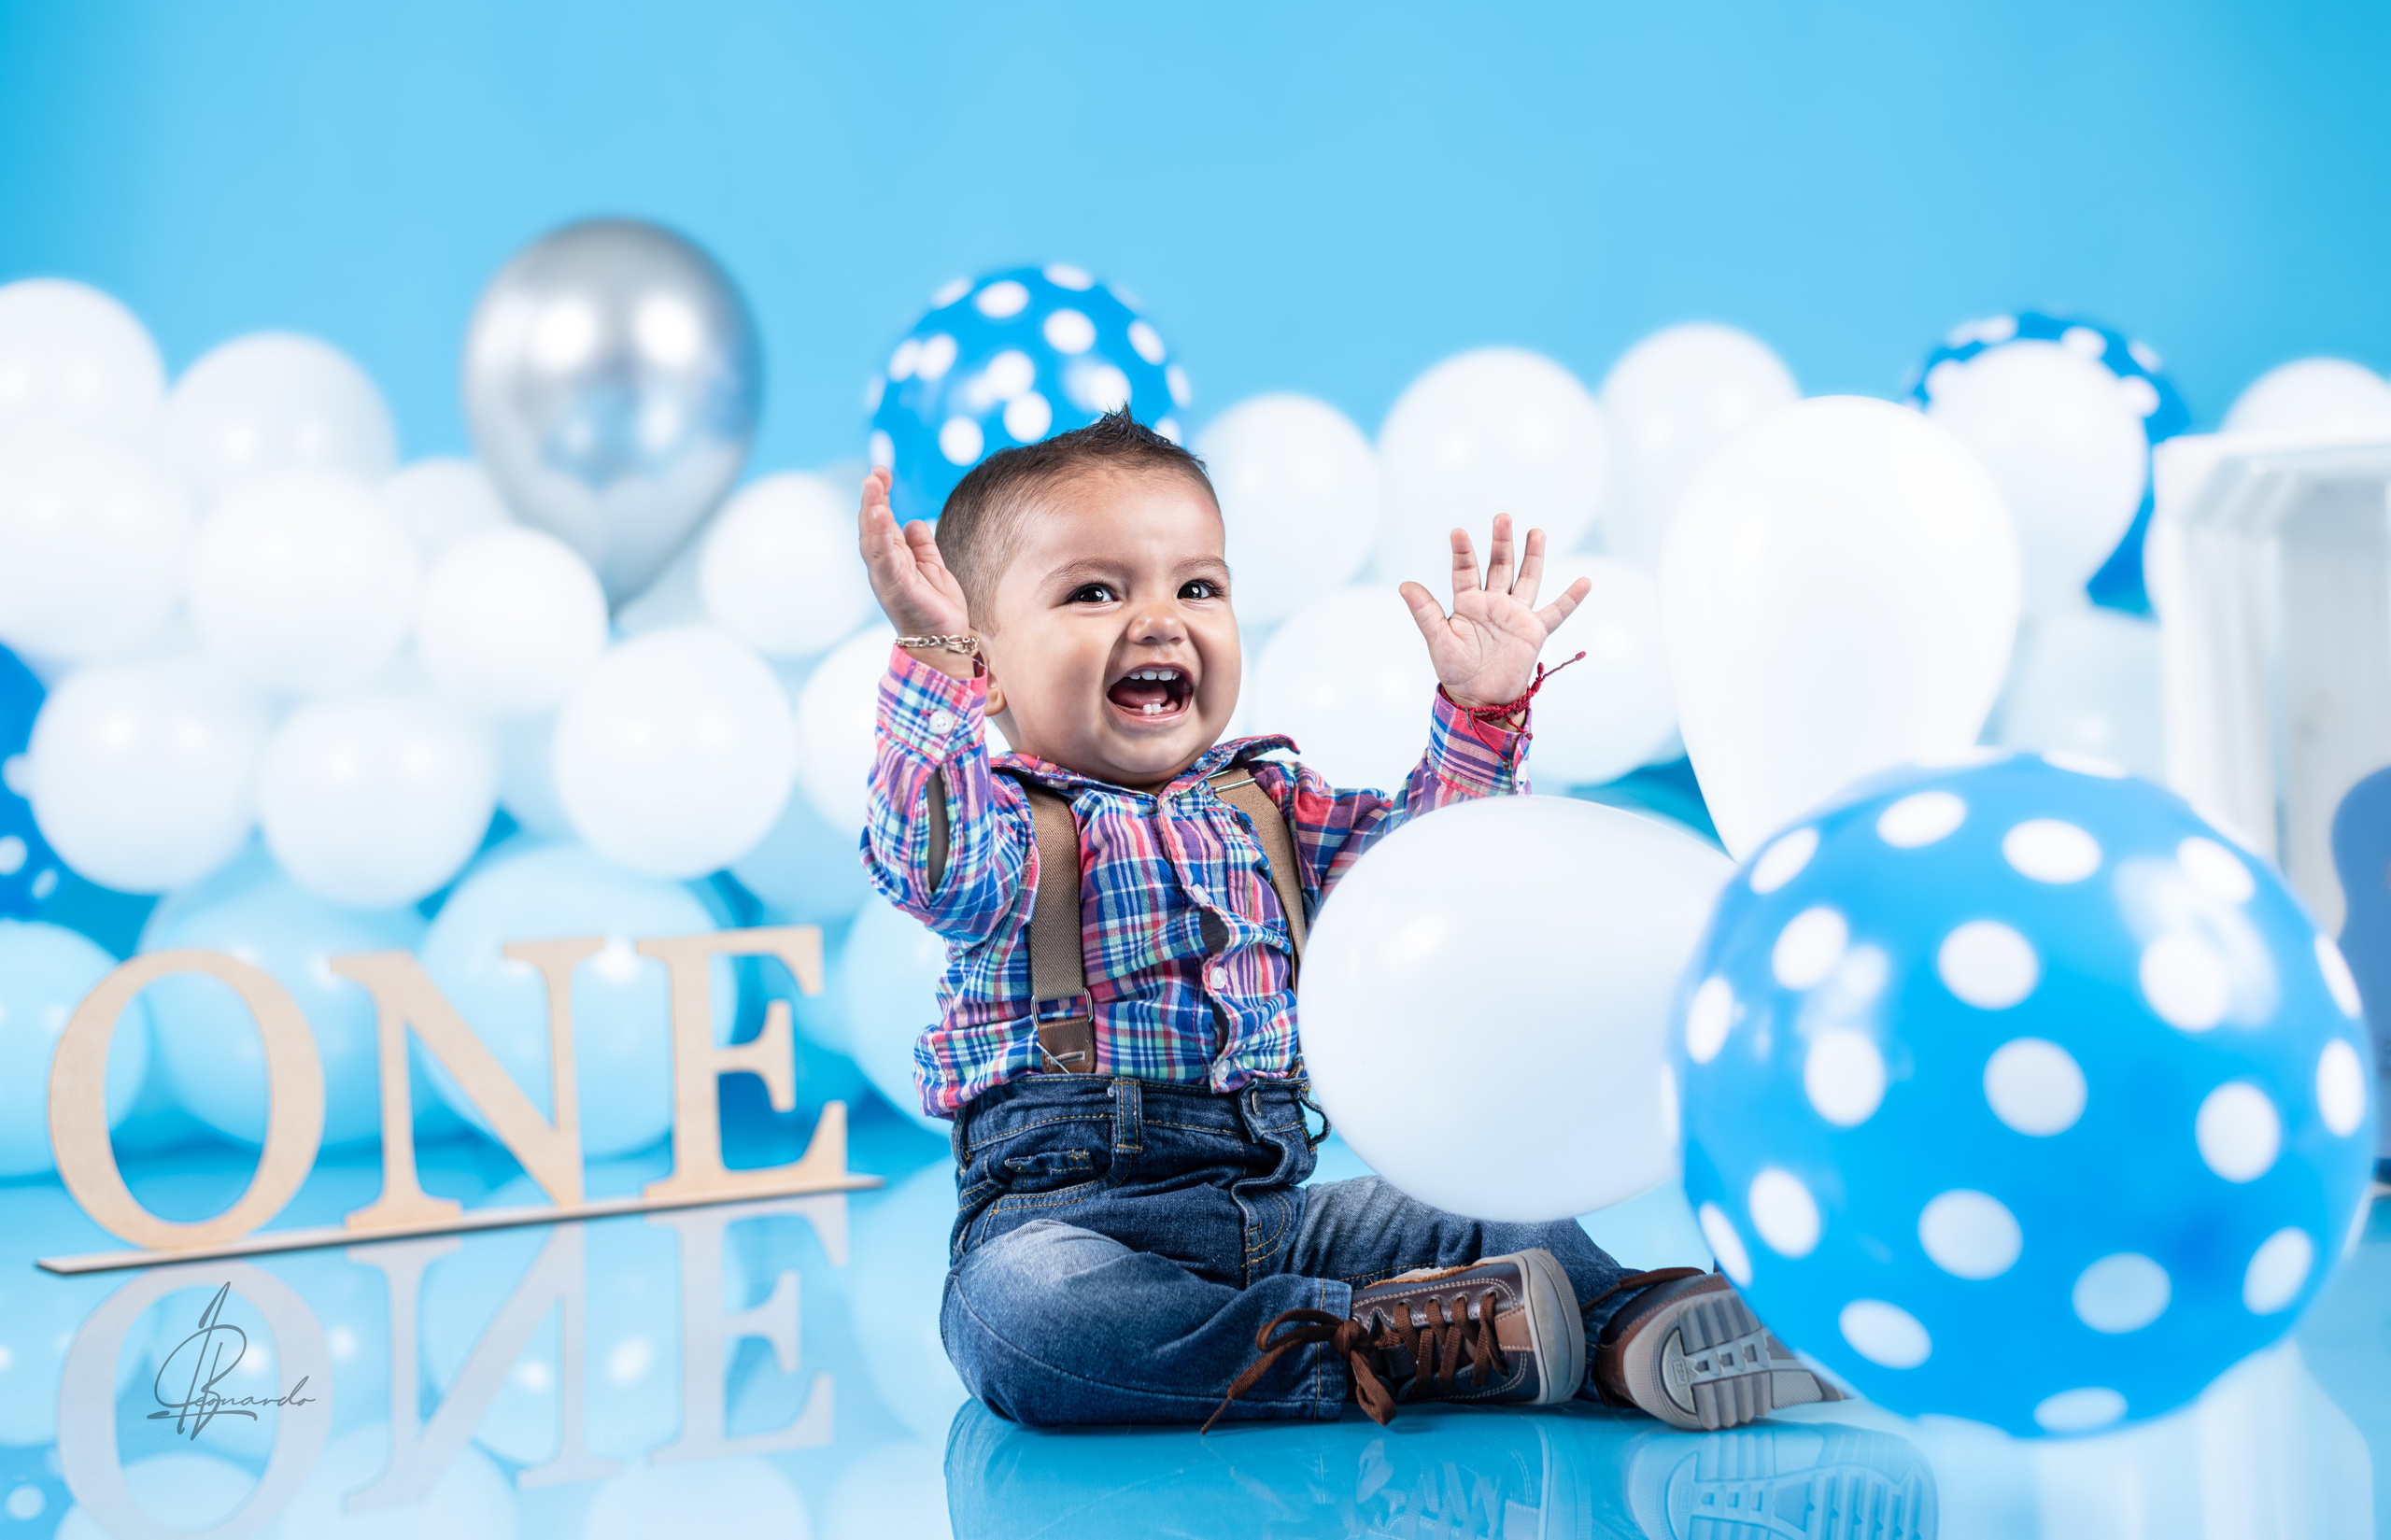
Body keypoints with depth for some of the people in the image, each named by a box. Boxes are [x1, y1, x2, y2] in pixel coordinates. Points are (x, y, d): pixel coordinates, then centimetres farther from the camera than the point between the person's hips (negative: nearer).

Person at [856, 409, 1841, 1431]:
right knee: (1020, 1308, -38)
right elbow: (931, 860, -25)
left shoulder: (1266, 808, 18)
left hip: (1279, 1201, 6)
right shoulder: (1007, 815, -1)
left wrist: (1481, 706, 1)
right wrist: (932, 657, -36)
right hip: (1065, 1206, -5)